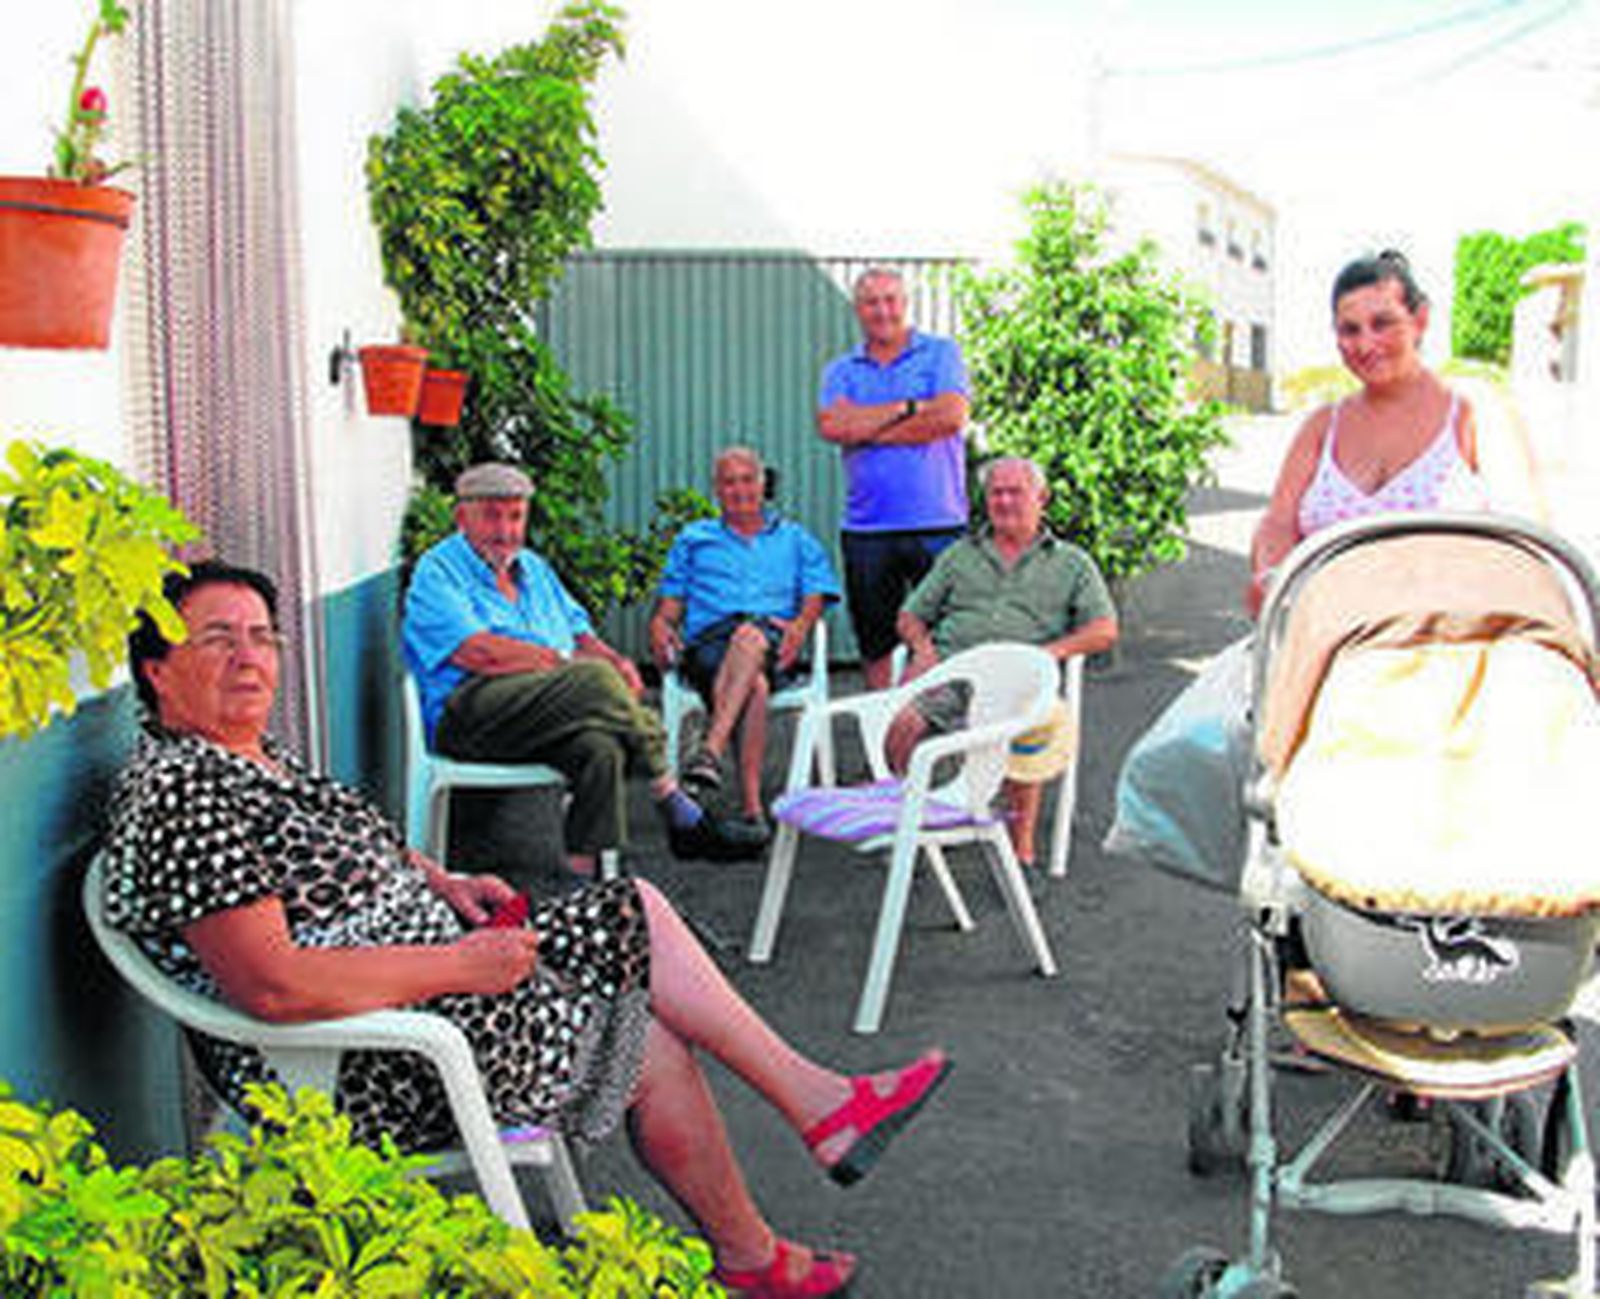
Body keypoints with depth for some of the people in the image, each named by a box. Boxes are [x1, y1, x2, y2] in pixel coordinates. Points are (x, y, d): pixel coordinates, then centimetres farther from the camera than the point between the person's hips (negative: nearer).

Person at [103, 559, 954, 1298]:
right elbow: (275, 987, -29)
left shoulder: (255, 756, 10)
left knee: (637, 915, 3)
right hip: (364, 1080, -10)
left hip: (430, 984, 10)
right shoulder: (177, 793, -21)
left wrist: (444, 886, 6)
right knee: (653, 1042, -5)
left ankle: (817, 1100, 10)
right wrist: (461, 965, -22)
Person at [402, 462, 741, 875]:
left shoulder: (533, 566, 28)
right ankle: (675, 807, -18)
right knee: (594, 678, -29)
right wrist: (567, 663, -10)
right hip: (469, 714, -7)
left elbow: (580, 632, 25)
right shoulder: (438, 570, 3)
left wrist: (614, 661, 1)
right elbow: (481, 654, -12)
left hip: (556, 715, 7)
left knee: (600, 747, -28)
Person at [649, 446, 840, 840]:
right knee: (754, 685, -37)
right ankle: (752, 811, -46)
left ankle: (711, 750, -53)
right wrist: (660, 628, -3)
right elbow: (670, 603, 20)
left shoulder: (795, 540, 28)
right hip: (708, 642, 0)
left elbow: (815, 596, 14)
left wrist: (801, 624, -8)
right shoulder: (693, 539, 28)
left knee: (749, 635, -40)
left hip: (772, 646, 0)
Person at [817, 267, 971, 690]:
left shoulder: (941, 353, 7)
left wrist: (867, 428, -5)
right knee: (875, 642, 8)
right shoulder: (841, 371, 13)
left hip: (937, 524, -3)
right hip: (867, 529, 3)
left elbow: (951, 416, -10)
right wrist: (909, 407, -7)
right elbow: (831, 425, -6)